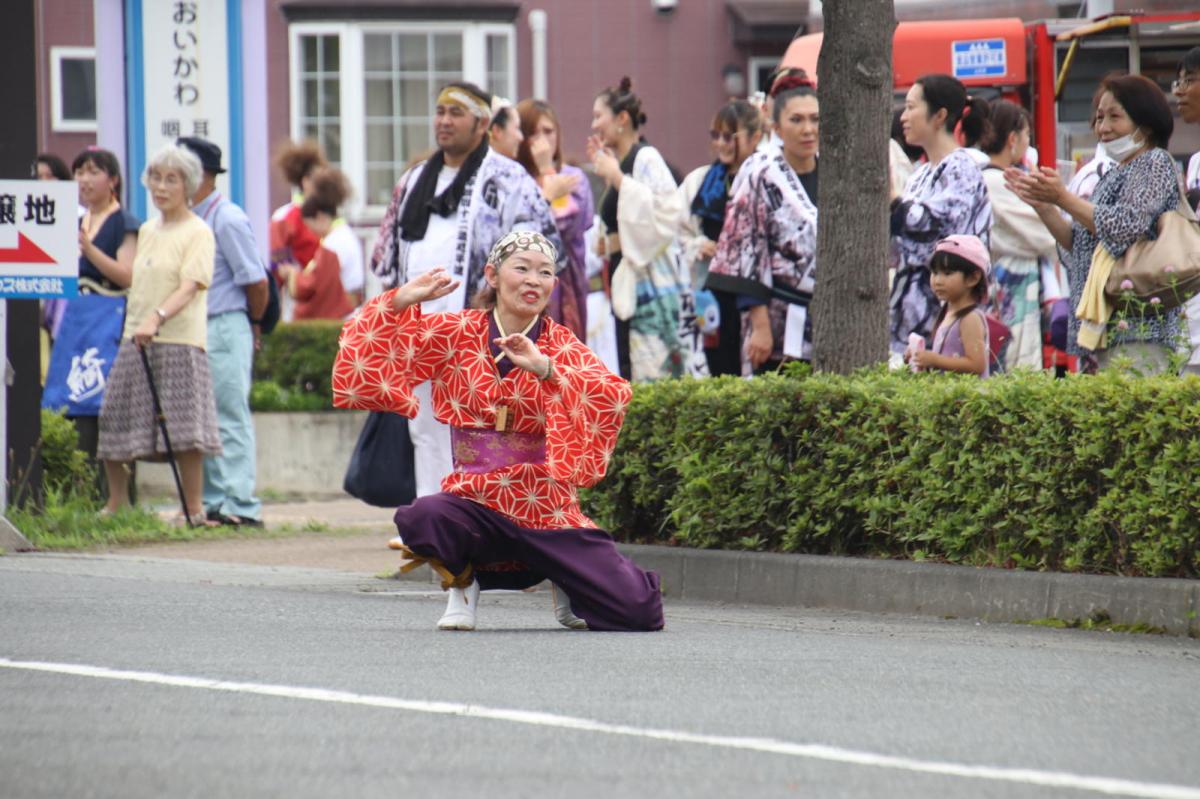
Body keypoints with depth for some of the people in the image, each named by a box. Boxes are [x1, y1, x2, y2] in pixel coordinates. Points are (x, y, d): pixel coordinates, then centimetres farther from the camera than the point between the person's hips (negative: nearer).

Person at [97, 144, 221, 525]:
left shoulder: (198, 232, -5)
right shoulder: (147, 231, 17)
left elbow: (190, 287, -17)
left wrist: (157, 319, -30)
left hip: (179, 340, -7)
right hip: (136, 340, 7)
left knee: (183, 425, -9)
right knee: (114, 420, 5)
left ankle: (193, 509, -3)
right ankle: (114, 504, 18)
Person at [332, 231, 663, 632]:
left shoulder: (562, 345, 3)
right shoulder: (455, 334, 3)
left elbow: (614, 397, -18)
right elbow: (366, 363, 0)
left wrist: (545, 369, -30)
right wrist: (402, 301, -11)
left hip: (548, 507, 1)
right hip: (476, 504, -1)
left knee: (639, 611, -13)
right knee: (422, 520, -37)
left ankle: (566, 582, 22)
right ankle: (463, 582, 0)